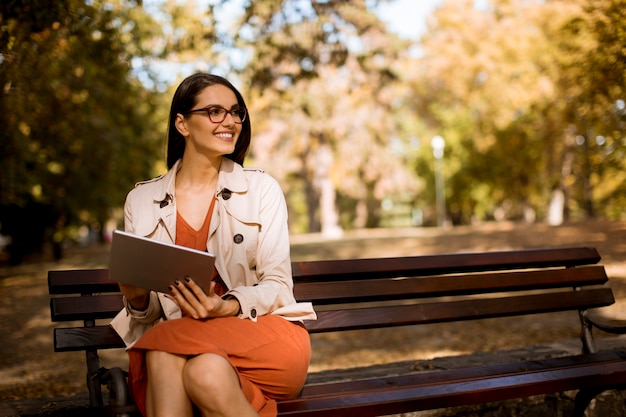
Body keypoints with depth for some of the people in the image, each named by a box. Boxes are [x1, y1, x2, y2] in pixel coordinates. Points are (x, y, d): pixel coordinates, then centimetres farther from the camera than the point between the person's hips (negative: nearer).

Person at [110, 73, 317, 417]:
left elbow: (277, 287, 0)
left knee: (207, 370, -36)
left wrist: (227, 307, -21)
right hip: (173, 340, 2)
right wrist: (138, 301, -12)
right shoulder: (141, 200, 10)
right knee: (163, 361, -34)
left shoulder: (261, 189, 5)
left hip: (261, 332, -2)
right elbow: (147, 310, 12)